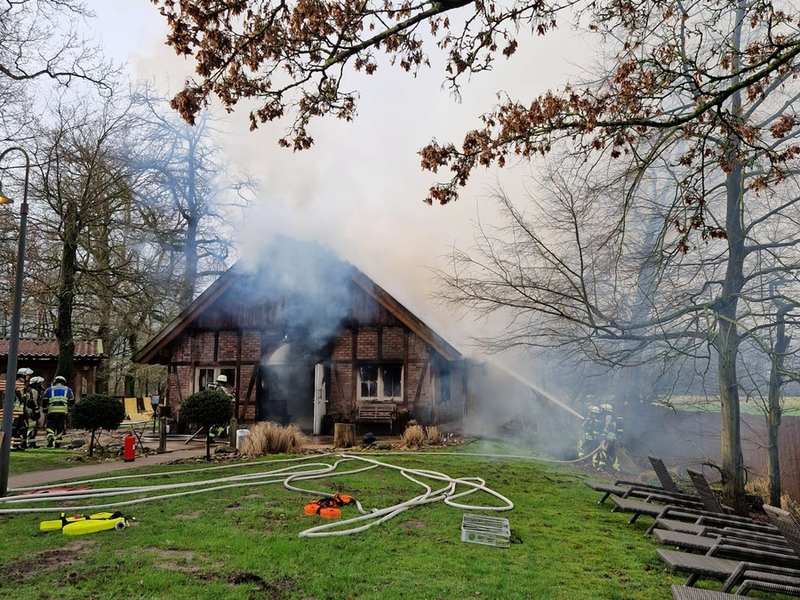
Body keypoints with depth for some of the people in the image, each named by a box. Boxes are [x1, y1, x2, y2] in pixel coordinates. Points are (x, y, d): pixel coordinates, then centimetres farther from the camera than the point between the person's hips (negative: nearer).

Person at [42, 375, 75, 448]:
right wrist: (69, 410, 22)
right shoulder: (68, 390, 17)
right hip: (63, 411, 1)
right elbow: (72, 401, 12)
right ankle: (58, 443, 9)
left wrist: (45, 410, 18)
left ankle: (50, 438, -18)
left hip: (52, 411, -1)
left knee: (50, 426, 7)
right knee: (60, 427, 9)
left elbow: (44, 401, 9)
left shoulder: (49, 389, 15)